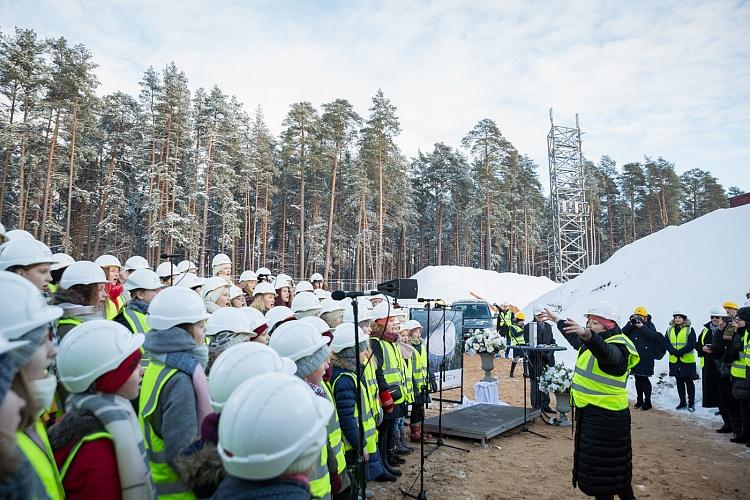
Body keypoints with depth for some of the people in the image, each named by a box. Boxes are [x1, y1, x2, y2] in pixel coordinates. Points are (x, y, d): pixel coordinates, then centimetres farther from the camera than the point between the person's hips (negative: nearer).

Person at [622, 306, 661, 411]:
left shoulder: (649, 325, -1)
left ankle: (648, 402, 4)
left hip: (646, 357, -5)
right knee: (637, 378, 12)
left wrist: (642, 326, -22)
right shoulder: (631, 325, 9)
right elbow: (623, 332, -3)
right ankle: (639, 400, 23)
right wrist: (630, 324, -14)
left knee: (644, 378, -6)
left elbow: (653, 336, -17)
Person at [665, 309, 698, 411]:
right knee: (679, 381, 12)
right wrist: (673, 351, -15)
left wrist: (680, 352, -20)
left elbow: (692, 344, -12)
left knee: (689, 381, 4)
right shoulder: (669, 330, 9)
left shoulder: (689, 329, -4)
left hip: (687, 360, -4)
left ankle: (691, 403, 15)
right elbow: (667, 343, 3)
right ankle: (682, 402, 22)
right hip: (674, 360, 4)